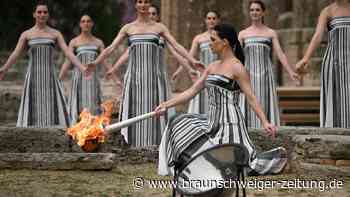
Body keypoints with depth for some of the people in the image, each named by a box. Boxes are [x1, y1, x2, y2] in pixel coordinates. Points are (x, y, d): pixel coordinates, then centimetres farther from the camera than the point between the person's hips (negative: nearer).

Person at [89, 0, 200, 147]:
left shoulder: (159, 27, 8)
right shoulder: (128, 28, 9)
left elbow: (176, 46, 1)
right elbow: (111, 48, 5)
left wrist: (192, 60, -13)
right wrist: (95, 62, -8)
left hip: (152, 75, 0)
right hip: (134, 75, 0)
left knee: (152, 111, -2)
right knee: (135, 112, -1)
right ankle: (135, 149, 4)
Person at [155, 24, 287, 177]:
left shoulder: (236, 67, -11)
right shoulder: (212, 67, 12)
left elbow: (250, 97, -14)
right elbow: (192, 91, 13)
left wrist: (265, 122, -21)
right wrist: (166, 105, 9)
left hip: (229, 121, -8)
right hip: (212, 120, 9)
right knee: (178, 124, 9)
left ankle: (277, 156, 6)